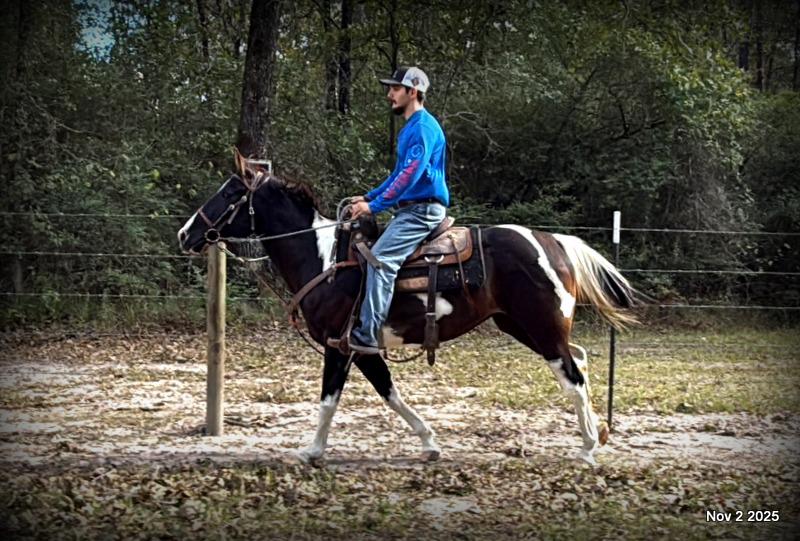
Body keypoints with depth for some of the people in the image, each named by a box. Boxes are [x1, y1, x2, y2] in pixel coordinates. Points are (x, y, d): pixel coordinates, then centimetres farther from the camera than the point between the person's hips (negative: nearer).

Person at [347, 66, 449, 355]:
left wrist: (375, 205, -21)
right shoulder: (410, 128, 20)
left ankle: (369, 335, -28)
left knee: (381, 258, -24)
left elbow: (410, 174, -21)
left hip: (423, 210, -11)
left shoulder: (424, 127, -13)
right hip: (411, 209, 11)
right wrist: (368, 197, 19)